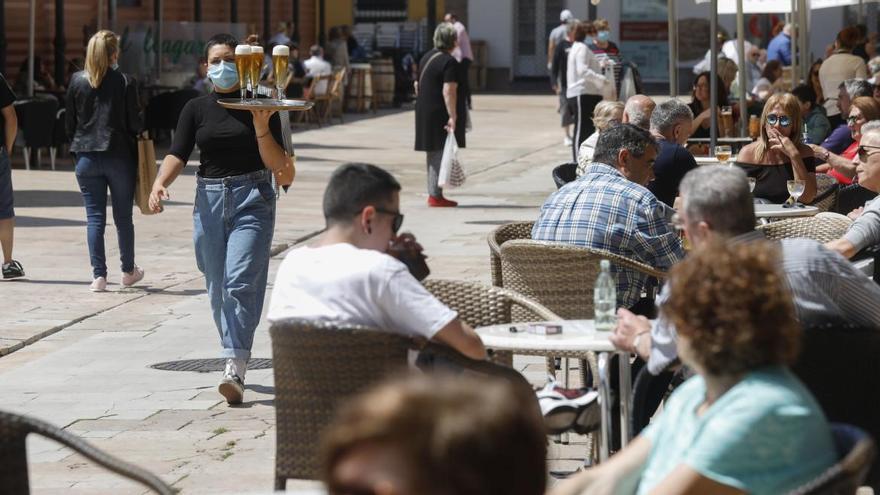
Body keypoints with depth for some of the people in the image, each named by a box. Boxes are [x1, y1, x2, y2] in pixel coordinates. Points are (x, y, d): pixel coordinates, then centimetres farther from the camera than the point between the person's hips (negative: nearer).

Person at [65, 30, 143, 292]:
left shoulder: (77, 81, -1)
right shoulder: (125, 82, -8)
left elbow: (69, 123, 4)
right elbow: (135, 123, -6)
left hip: (86, 156, 2)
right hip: (119, 156, -1)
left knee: (95, 217, 4)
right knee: (123, 216, 11)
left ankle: (98, 275, 0)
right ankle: (128, 271, 24)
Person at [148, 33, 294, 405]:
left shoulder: (259, 106, 2)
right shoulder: (196, 109, 8)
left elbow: (279, 166, -2)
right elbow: (178, 154, -4)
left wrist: (261, 129, -18)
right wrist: (160, 184, -23)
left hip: (252, 198, -3)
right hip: (209, 198, 3)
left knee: (240, 283, -15)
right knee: (218, 288, 7)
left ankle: (234, 369, -20)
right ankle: (235, 357, 22)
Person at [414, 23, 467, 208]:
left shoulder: (426, 58, 12)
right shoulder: (449, 62, -15)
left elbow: (419, 85, 20)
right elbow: (448, 91, -22)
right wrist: (453, 116, -24)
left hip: (425, 111, 9)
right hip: (441, 114, -9)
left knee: (433, 154, 14)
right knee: (440, 153, -6)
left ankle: (433, 193, 19)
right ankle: (436, 195, -7)